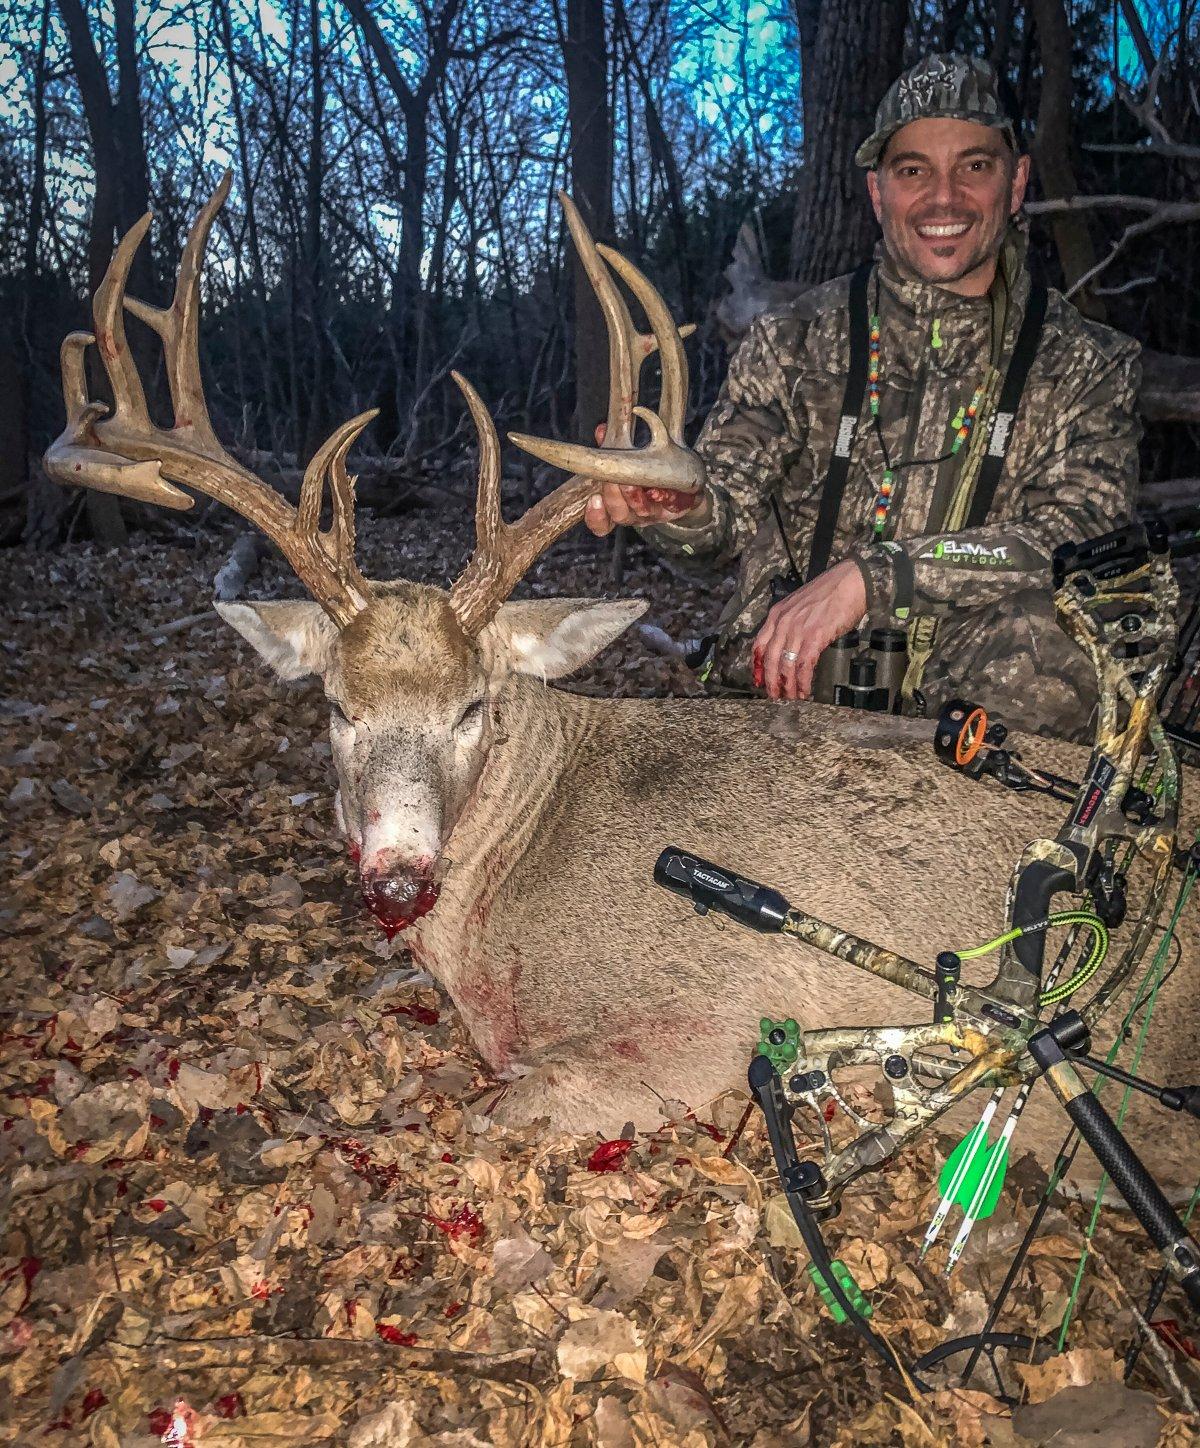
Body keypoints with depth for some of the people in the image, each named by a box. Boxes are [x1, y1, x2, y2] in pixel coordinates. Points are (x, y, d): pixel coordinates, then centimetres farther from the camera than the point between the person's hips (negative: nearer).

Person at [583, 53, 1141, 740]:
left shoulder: (1089, 366, 4)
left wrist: (871, 574, -24)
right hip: (783, 696, 0)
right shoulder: (795, 338, 6)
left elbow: (1085, 541, -11)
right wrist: (682, 507, -28)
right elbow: (728, 509, -1)